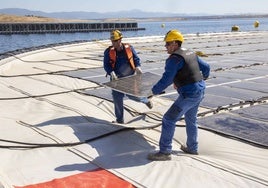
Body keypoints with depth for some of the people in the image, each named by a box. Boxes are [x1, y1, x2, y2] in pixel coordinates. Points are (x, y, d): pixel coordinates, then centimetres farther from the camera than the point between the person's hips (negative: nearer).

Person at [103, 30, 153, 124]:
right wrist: (111, 73, -25)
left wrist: (137, 67, -12)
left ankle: (146, 100, 36)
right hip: (117, 79, 1)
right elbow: (106, 65, -7)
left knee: (132, 94, 1)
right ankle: (119, 119, 15)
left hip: (129, 77, -1)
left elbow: (136, 58, 7)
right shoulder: (109, 51, -6)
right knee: (117, 98, 0)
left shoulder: (129, 48, -3)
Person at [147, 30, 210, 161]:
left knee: (169, 120, -4)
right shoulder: (191, 54, 11)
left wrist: (154, 91, -8)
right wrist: (202, 78, 42)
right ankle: (192, 148, 38)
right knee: (191, 120, 25)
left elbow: (166, 79, -22)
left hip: (189, 95, -10)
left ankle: (164, 152, 0)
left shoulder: (174, 58, -17)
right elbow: (206, 67, 22)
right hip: (200, 91, 10)